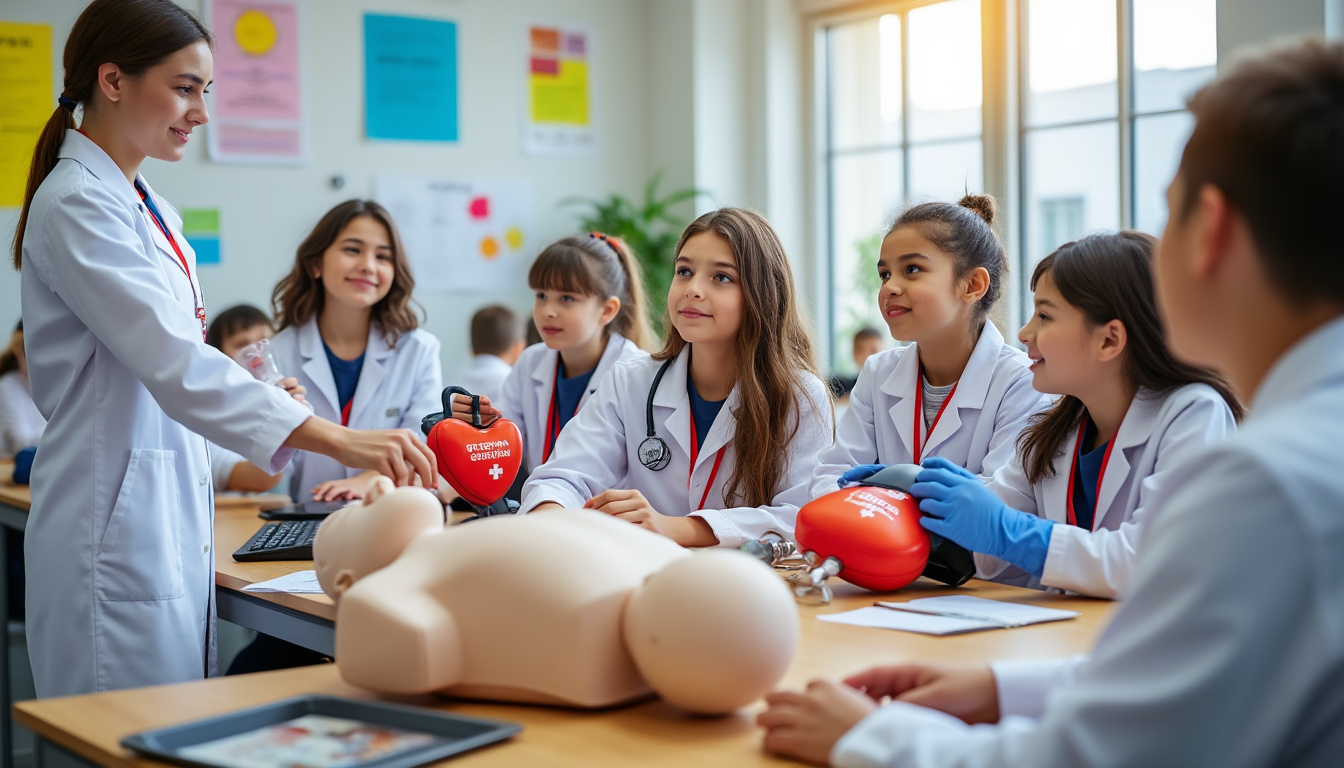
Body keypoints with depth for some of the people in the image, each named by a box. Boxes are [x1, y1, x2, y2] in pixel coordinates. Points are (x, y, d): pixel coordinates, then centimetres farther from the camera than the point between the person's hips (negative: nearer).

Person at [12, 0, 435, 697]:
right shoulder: (76, 205, -14)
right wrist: (338, 441, -31)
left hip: (173, 518, 9)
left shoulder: (152, 212, 15)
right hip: (116, 524, -9)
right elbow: (174, 362, -24)